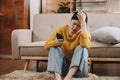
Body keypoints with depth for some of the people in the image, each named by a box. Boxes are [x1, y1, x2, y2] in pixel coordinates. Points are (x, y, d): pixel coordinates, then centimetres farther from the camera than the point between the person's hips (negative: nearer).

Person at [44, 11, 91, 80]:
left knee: (81, 47, -25)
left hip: (78, 69, -2)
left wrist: (83, 21, -28)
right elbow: (46, 45, -4)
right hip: (63, 67, 3)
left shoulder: (83, 33, -9)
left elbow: (85, 45, -34)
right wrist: (55, 43, -28)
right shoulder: (62, 29, -2)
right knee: (54, 47, -18)